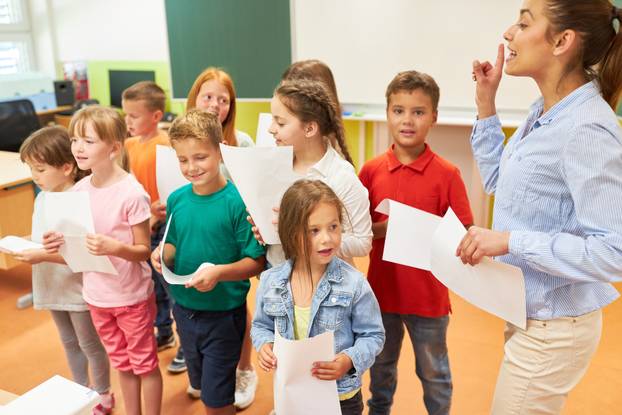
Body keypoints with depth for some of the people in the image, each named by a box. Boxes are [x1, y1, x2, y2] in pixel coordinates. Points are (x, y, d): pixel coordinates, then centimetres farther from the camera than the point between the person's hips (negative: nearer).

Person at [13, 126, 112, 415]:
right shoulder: (42, 198, 1)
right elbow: (39, 237, 10)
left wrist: (43, 256, -30)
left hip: (78, 289, -8)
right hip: (53, 287, 8)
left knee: (89, 344, 10)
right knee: (69, 342, 22)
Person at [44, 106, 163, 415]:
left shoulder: (131, 193, -20)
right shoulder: (79, 190, -2)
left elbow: (144, 250, -15)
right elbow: (79, 241, 9)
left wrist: (115, 247, -33)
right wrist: (60, 243, -11)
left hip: (131, 295, -6)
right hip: (96, 295, 6)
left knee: (144, 363, 12)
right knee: (122, 364, 22)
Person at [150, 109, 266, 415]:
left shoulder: (237, 201, -20)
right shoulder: (176, 199, -4)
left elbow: (257, 261, -17)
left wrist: (219, 272, -32)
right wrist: (163, 254, -11)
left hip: (224, 314, -5)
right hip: (184, 309, 6)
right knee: (200, 387, 25)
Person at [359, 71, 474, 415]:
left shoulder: (447, 174, -12)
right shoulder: (372, 170, -5)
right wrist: (384, 228, -20)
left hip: (428, 294, -2)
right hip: (381, 289, 3)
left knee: (433, 373, 18)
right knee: (380, 367, 24)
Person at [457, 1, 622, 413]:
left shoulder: (586, 128, -26)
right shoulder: (544, 112, 1)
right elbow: (499, 181, 13)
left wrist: (511, 241, -29)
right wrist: (486, 104, 6)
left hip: (553, 328, -9)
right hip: (529, 314, 9)